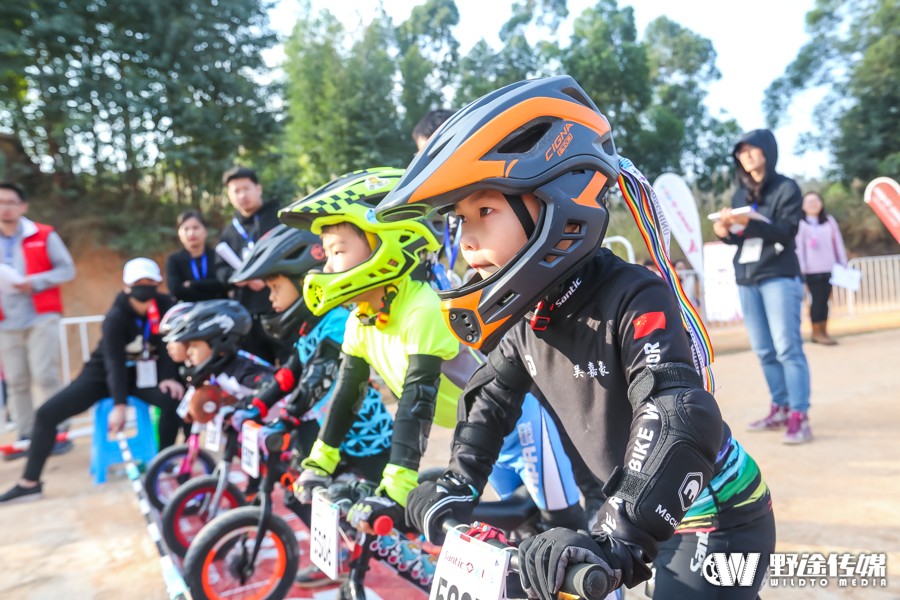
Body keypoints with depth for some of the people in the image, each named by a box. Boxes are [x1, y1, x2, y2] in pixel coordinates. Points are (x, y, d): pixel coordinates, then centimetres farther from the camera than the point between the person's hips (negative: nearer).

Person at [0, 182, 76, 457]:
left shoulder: (44, 235, 2)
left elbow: (67, 269, 1)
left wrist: (34, 283, -12)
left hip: (41, 317, -3)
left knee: (45, 375, -7)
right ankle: (26, 436, 13)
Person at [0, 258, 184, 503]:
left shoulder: (165, 305, -15)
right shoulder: (116, 317, -23)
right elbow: (115, 363, -30)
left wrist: (169, 377, -26)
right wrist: (120, 405, -36)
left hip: (142, 372, 1)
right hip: (103, 373, -1)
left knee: (174, 399, -30)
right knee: (47, 413, -12)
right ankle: (29, 483, 1)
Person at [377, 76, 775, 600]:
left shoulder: (634, 299, -29)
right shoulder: (529, 315, -6)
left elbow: (683, 421, -42)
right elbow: (493, 396, 7)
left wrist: (615, 540, -51)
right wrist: (456, 487, -3)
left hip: (717, 521, -7)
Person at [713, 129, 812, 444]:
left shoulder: (787, 188, 1)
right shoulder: (740, 194, 17)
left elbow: (786, 231, -11)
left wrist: (748, 223, -25)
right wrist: (725, 232, -5)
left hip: (779, 276, -5)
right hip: (746, 279, 5)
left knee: (787, 347, -10)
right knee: (763, 350, 6)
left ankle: (799, 417, -9)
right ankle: (780, 408, 15)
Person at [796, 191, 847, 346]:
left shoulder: (829, 220, 12)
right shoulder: (800, 224, -1)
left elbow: (838, 243, 12)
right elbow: (798, 248, -5)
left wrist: (843, 264, 9)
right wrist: (801, 269, -12)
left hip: (829, 268, 4)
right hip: (812, 270, -4)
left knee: (824, 300, 7)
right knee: (817, 299, -5)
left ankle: (824, 332, 14)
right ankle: (817, 333, 4)